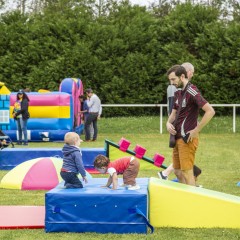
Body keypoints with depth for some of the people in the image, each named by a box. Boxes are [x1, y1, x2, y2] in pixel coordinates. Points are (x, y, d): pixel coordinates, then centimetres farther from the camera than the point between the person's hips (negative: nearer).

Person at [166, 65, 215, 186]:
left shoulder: (192, 92, -15)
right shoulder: (178, 93, 13)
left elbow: (210, 111, -23)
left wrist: (196, 131, -19)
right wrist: (168, 123, -1)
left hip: (187, 138, -9)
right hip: (178, 137, 9)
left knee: (187, 172, -6)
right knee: (177, 171, 13)